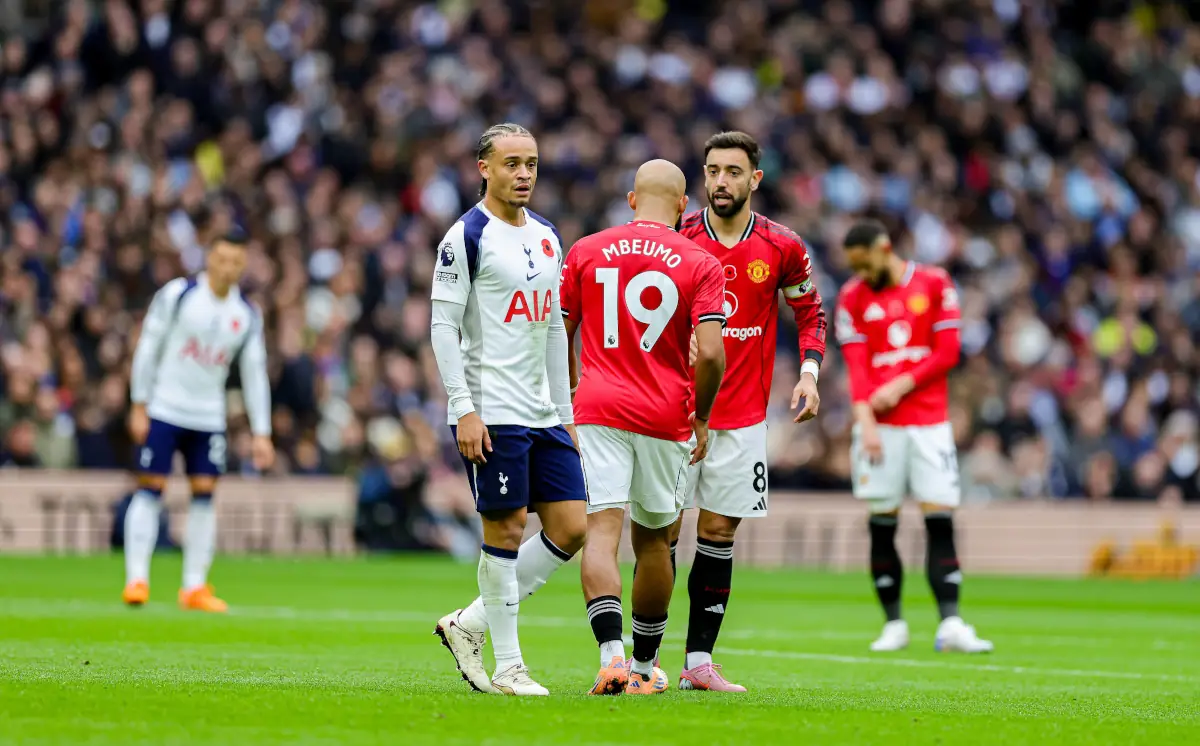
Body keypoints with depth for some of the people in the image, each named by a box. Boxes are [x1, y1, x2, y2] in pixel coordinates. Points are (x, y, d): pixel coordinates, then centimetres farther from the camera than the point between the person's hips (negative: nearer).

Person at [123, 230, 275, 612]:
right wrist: (139, 406, -8)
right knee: (151, 488, -7)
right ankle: (136, 579, -4)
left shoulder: (248, 314, 5)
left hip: (209, 418, 4)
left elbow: (255, 374, 8)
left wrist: (261, 433, 3)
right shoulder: (177, 294, -7)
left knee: (204, 494, -1)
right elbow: (148, 348, -5)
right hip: (164, 409, -4)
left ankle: (194, 587, 4)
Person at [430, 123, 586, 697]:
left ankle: (470, 625, 13)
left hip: (543, 413, 8)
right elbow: (443, 325, -10)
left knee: (571, 526, 2)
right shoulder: (468, 236, -7)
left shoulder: (547, 237, 16)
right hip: (492, 413, -8)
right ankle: (507, 666, 3)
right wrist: (464, 409, -17)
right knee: (506, 530, -6)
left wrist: (565, 412, 17)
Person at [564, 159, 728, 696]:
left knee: (601, 531, -9)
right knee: (653, 540, 16)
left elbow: (556, 337, 10)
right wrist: (702, 418, 4)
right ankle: (645, 667, 27)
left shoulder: (587, 252, 6)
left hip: (598, 409, 0)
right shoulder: (700, 265, 0)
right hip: (665, 417, 0)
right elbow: (710, 353, -11)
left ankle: (612, 653, -30)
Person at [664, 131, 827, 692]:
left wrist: (809, 372, 0)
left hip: (742, 419, 1)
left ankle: (699, 661, 10)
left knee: (718, 536, 4)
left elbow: (809, 311, 14)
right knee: (663, 535, -3)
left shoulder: (781, 248, 0)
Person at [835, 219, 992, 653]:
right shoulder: (852, 298, 4)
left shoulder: (934, 284, 3)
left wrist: (901, 386, -11)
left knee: (940, 519, -6)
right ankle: (893, 625, 7)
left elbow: (948, 352, -1)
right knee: (882, 525, -1)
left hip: (930, 422, 0)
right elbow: (856, 366, -3)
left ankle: (950, 625, -9)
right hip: (881, 425, 0)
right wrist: (865, 420, -16)